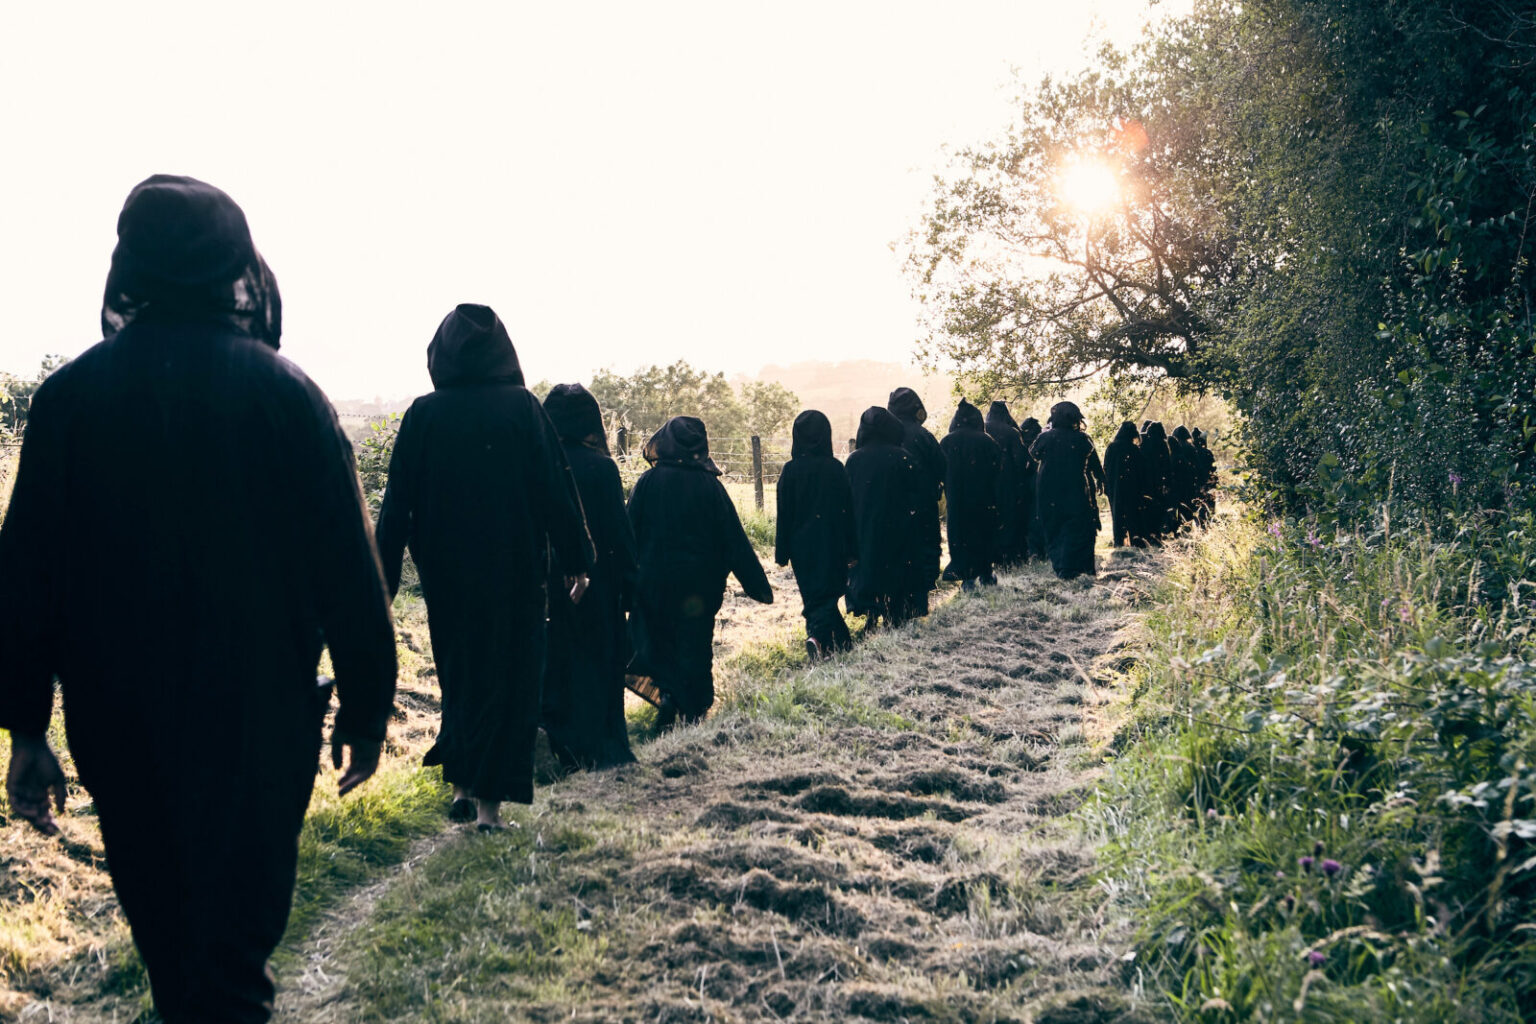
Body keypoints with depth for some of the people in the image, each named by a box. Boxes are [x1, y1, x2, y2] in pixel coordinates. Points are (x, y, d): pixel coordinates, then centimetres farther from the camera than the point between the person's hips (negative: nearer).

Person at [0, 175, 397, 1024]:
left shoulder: (68, 396, -2)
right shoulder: (282, 392, -10)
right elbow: (346, 565, -10)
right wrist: (366, 706, -1)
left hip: (118, 724, 3)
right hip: (257, 722, -3)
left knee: (165, 932, 22)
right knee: (235, 933, 6)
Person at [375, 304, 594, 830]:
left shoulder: (423, 414, -3)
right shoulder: (522, 407, -7)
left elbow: (397, 500, -2)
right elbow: (556, 487, -8)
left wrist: (384, 579, 3)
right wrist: (576, 560, -1)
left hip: (446, 572, 2)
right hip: (513, 569, -2)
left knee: (458, 673, 19)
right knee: (508, 676, 6)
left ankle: (462, 786, 23)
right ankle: (490, 799, 4)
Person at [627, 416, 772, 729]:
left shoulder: (648, 482, -7)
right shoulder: (710, 484, -8)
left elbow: (630, 534, -3)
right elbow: (734, 539, -6)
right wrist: (759, 584, 0)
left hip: (655, 582, 0)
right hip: (700, 584, 0)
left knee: (659, 643, 16)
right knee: (695, 646, 10)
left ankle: (669, 696, 1)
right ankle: (693, 711, 13)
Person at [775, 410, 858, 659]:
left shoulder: (791, 470, -7)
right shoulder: (836, 468, -5)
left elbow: (784, 515, -5)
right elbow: (849, 510, -1)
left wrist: (782, 552, 2)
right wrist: (851, 550, 6)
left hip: (802, 545, 0)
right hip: (832, 544, 0)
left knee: (812, 594, 14)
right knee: (829, 592, 5)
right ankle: (820, 634, -16)